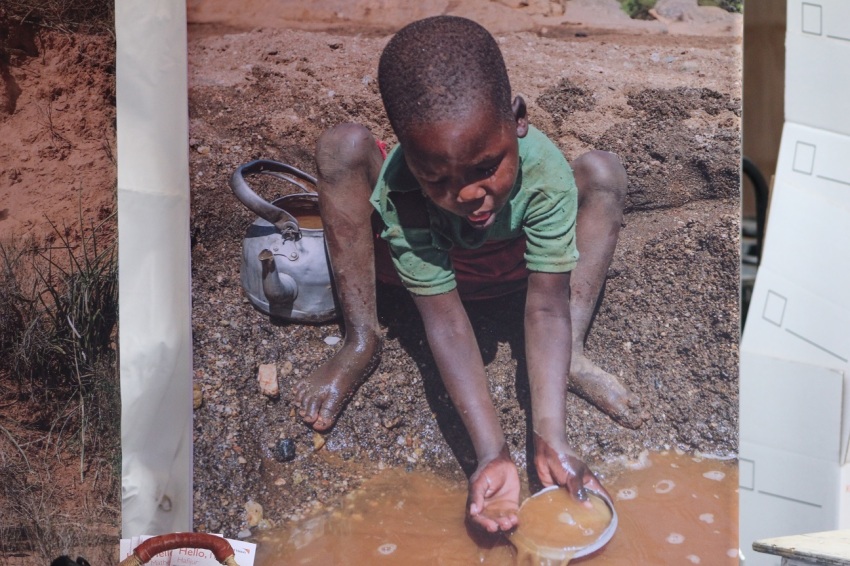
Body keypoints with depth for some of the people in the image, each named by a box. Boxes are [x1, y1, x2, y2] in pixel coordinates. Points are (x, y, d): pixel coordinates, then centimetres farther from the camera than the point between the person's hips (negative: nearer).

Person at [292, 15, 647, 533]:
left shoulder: (545, 172, -37)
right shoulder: (400, 192, -39)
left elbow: (547, 307, -36)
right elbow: (445, 321, -39)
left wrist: (551, 441, -46)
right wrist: (492, 454, -48)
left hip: (514, 266, 2)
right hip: (434, 265, -1)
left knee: (603, 171, -21)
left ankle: (571, 356, -21)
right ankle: (362, 343, -15)